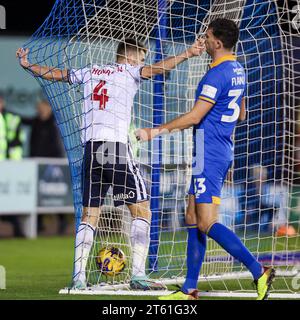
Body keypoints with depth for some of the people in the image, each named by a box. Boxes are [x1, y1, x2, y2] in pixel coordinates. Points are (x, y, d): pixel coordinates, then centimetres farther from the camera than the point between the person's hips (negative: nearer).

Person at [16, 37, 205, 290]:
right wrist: (187, 54, -19)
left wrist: (27, 65, 43)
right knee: (141, 210, -1)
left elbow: (54, 74, 29)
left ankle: (79, 276, 2)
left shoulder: (90, 72, 19)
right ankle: (138, 274, -11)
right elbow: (156, 69, -13)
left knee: (90, 215, 10)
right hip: (116, 147, -6)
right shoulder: (129, 71, 5)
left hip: (90, 148, 6)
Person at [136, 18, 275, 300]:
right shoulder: (238, 71, 13)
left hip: (209, 156, -10)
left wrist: (156, 131, -14)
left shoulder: (217, 74, -17)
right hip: (223, 152, 10)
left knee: (206, 224, -10)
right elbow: (240, 114, 24)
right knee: (193, 219, 11)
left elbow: (195, 117, -19)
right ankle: (189, 290, 12)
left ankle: (259, 272, -13)